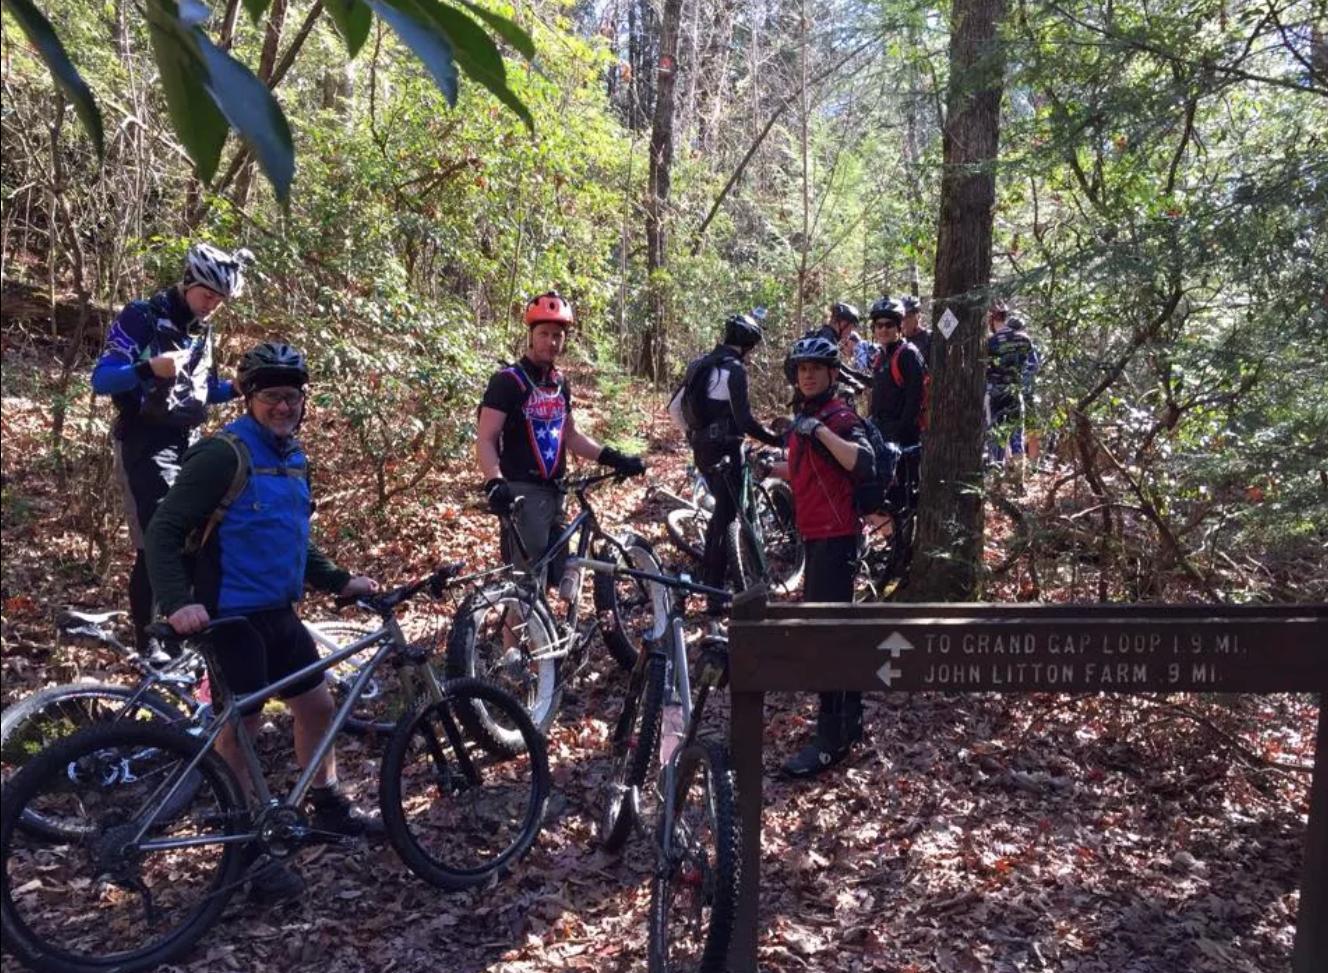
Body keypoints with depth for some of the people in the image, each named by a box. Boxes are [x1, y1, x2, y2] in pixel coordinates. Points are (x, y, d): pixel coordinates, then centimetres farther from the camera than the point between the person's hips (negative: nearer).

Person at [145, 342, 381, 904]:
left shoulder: (292, 457, 10)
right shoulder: (224, 455, -16)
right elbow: (164, 532, -17)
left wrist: (341, 582, 13)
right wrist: (177, 602, -30)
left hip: (279, 613, 8)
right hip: (231, 617, -8)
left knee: (318, 705, 14)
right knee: (241, 727, 1)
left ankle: (329, 808, 33)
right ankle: (247, 850, 14)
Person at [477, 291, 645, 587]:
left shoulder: (560, 384, 13)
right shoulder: (508, 380, -10)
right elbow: (485, 440, -15)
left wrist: (614, 458, 11)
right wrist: (495, 483, -32)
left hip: (554, 492, 8)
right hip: (522, 493, -8)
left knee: (553, 575, 13)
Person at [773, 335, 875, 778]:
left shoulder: (840, 417, -12)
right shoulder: (806, 417, 16)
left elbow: (863, 464, -31)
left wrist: (821, 430, -31)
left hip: (835, 536, -10)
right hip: (818, 536, 10)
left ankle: (832, 741, -3)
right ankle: (850, 720, 30)